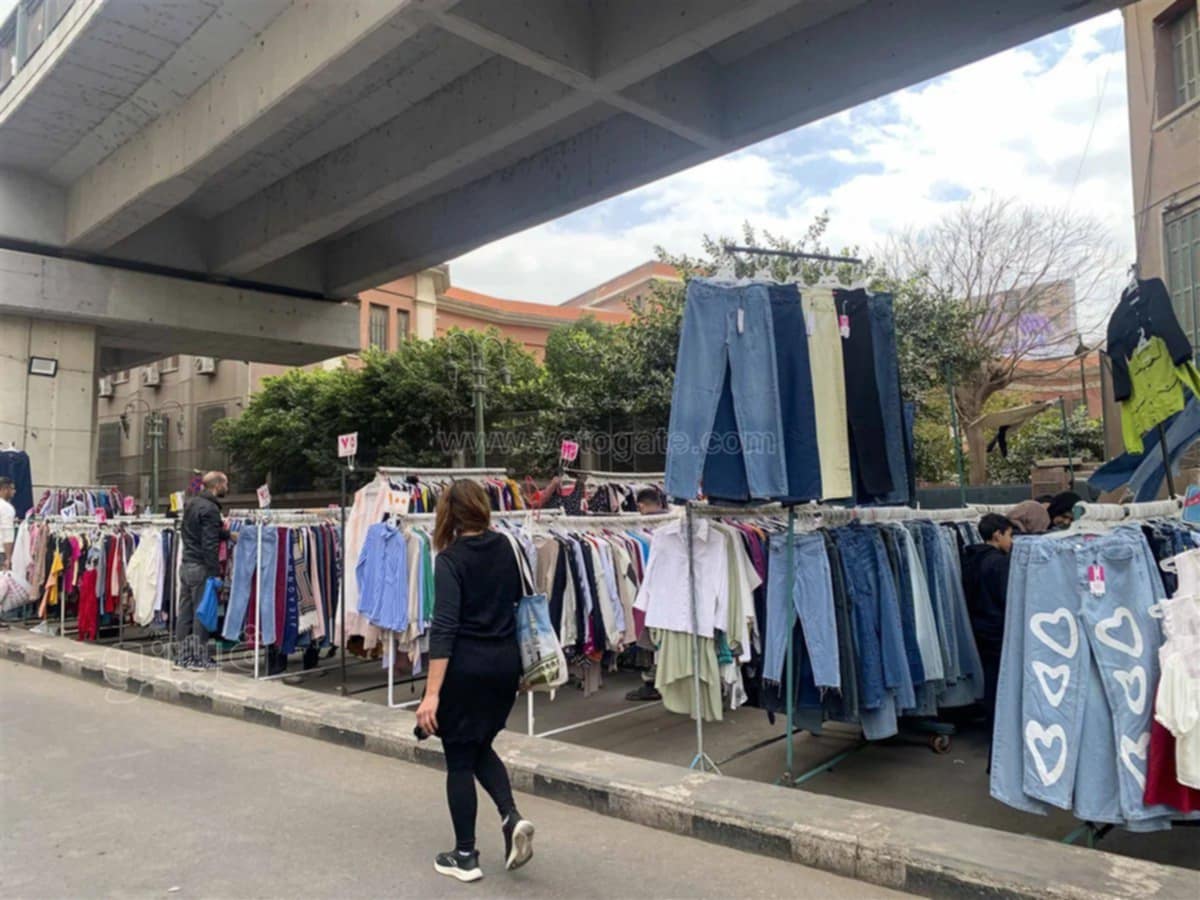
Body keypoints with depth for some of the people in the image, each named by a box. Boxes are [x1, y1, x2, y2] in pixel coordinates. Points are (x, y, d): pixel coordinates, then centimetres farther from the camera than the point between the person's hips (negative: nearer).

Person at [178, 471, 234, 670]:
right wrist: (215, 573, -17)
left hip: (186, 564, 9)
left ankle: (182, 656, 18)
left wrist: (228, 535, 20)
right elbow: (209, 544, -19)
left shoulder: (192, 503, 13)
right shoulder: (210, 509, -15)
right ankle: (199, 658, 4)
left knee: (184, 613, 11)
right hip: (201, 568, -9)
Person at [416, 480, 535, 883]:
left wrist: (432, 693, -20)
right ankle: (512, 817, 5)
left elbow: (444, 627, -20)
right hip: (505, 661, 6)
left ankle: (465, 857, 18)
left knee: (459, 759, 9)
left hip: (466, 666, -5)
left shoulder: (450, 558, -14)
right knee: (480, 747, 23)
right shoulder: (505, 547, 2)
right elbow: (520, 600, 11)